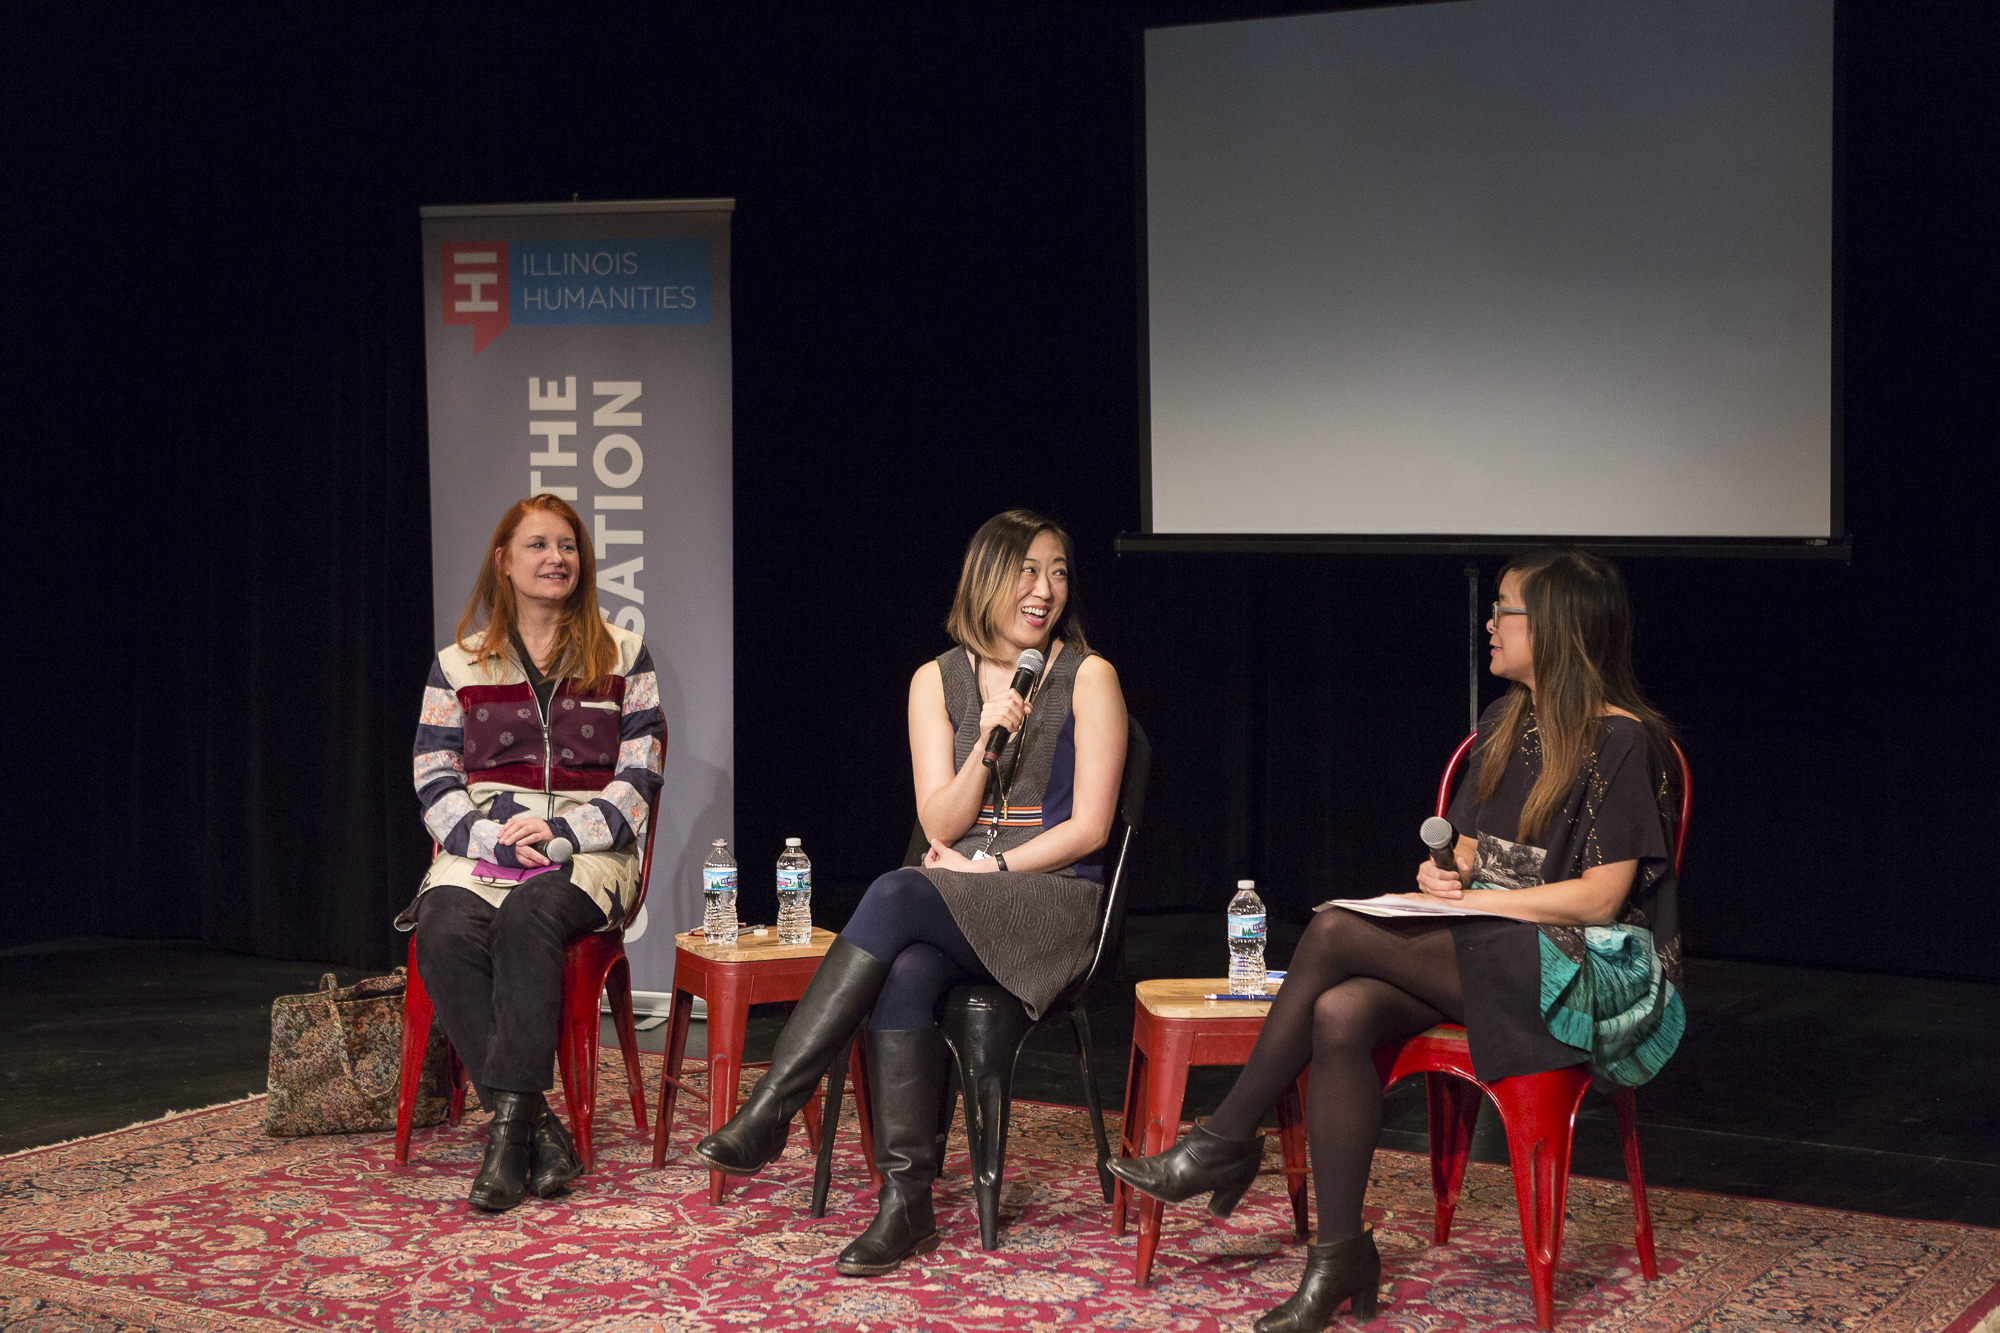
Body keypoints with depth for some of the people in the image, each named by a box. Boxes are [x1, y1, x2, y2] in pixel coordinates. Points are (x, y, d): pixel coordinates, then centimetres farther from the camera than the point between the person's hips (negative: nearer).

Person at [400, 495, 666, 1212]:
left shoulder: (623, 657, 11)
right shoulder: (457, 666, 14)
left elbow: (637, 782, 5)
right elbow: (436, 789, 7)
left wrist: (560, 830, -12)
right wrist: (499, 838, -12)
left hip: (588, 852, -1)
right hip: (479, 848, 2)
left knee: (528, 916, -36)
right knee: (446, 932, -32)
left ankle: (508, 1128, -34)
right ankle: (537, 1129, -31)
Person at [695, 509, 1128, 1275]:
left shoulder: (1087, 678, 2)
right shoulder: (937, 680, 11)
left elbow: (1089, 825, -3)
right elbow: (940, 824, 4)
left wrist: (991, 866, -10)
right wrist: (988, 745, -12)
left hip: (1056, 898, -3)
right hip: (953, 906, 3)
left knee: (897, 896, -33)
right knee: (905, 975, -33)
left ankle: (771, 1109, -32)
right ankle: (906, 1203, -31)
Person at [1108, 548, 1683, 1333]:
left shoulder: (1622, 742, -9)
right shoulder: (1506, 725, 15)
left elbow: (1600, 895, -14)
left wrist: (1473, 898, -13)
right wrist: (1444, 873, -3)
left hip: (1586, 970, -7)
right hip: (1485, 952, 7)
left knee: (1334, 932, -24)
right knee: (1339, 1014, -25)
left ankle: (1226, 1142, -12)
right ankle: (1340, 1259, -23)